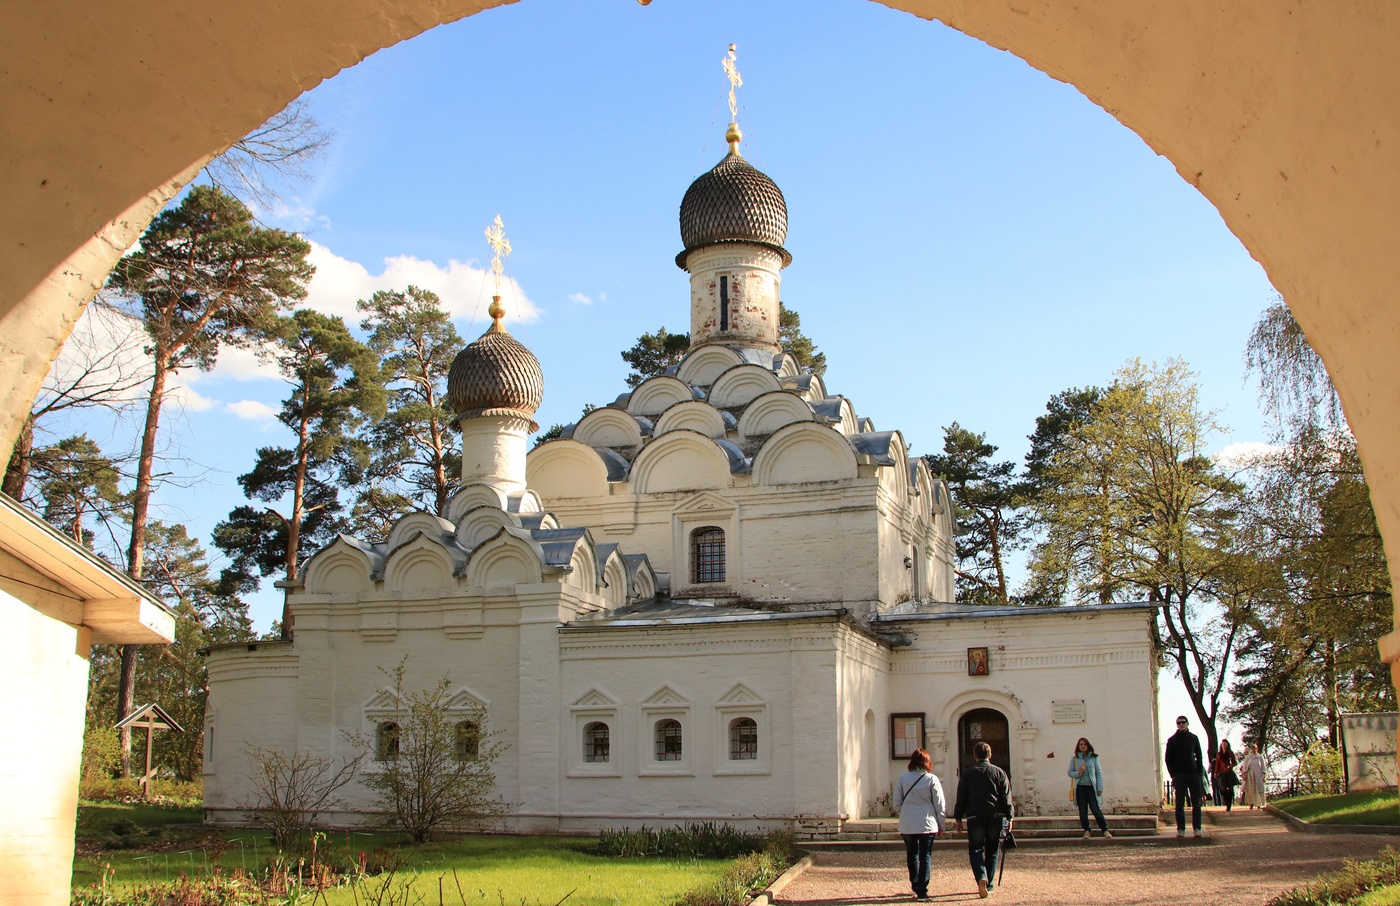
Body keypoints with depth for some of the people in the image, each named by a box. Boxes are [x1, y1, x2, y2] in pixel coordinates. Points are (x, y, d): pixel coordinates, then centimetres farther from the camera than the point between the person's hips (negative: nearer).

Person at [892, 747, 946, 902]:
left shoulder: (903, 778, -1)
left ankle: (916, 886, 24)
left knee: (912, 855, 17)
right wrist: (940, 825, 10)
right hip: (927, 823, -2)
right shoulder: (931, 779, -5)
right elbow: (939, 805, -1)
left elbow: (896, 802, 3)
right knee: (926, 856, 1)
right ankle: (922, 890, -7)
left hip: (907, 824, 2)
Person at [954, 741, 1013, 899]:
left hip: (974, 817, -1)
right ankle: (989, 884, 15)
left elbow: (961, 798, 3)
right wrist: (1009, 817, 6)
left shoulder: (967, 774, 2)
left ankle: (981, 878, -23)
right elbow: (1006, 798, 2)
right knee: (992, 851, 13)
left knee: (975, 849, 1)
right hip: (995, 817, 1)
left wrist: (958, 818, 9)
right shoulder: (1000, 773, 3)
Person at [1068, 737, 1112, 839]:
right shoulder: (1074, 759, 6)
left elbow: (1099, 773, 5)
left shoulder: (1094, 758, 5)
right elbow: (1070, 772, 9)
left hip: (1091, 787, -1)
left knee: (1095, 809, -8)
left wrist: (1100, 788, -1)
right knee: (1083, 810, 3)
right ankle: (1086, 831, 13)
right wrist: (1078, 773, -13)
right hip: (1080, 787, 1)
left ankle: (1105, 829, 0)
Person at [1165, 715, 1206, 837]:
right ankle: (1180, 829, 1)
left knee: (1196, 803, 0)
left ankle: (1197, 828, 3)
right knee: (1180, 804, -1)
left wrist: (1199, 772, 0)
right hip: (1179, 775, -1)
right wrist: (1173, 775, -4)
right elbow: (1168, 759, 5)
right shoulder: (1172, 740, 5)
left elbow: (1199, 756, 11)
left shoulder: (1193, 738, 9)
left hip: (1194, 775, 1)